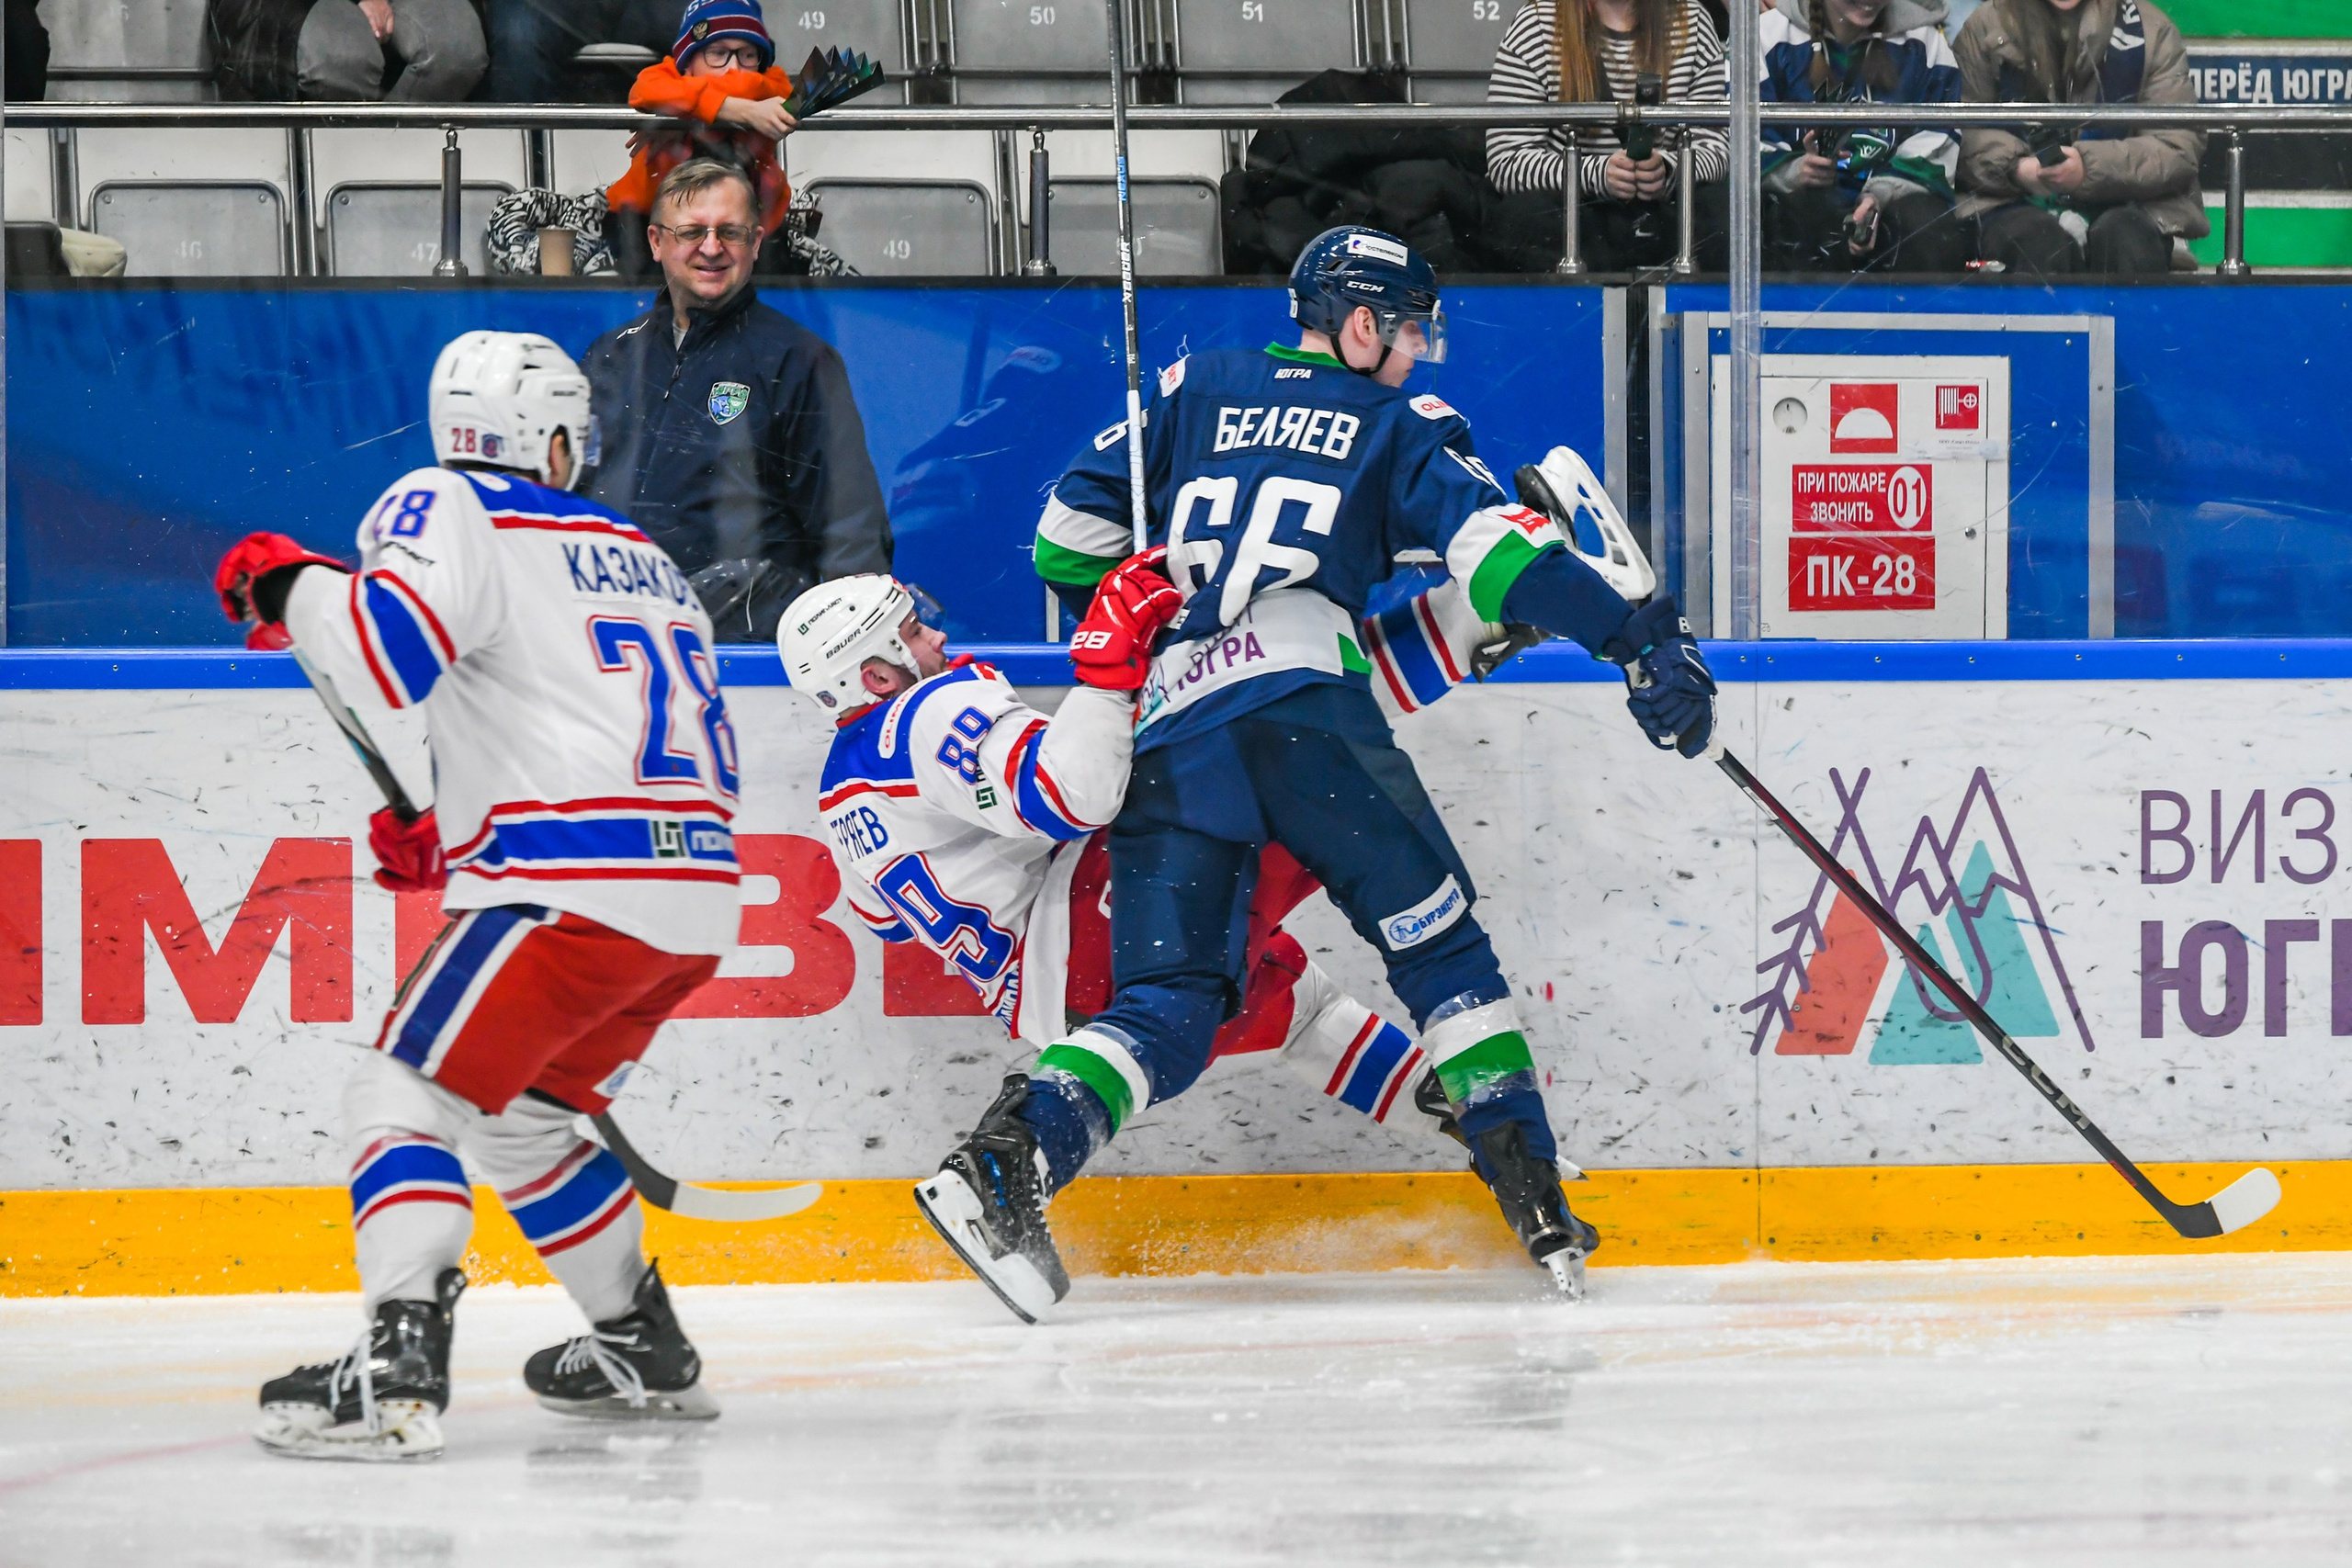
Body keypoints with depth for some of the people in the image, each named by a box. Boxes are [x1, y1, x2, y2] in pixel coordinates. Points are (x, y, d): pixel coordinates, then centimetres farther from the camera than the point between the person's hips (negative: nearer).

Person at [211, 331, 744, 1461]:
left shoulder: (452, 510, 1)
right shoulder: (641, 557, 25)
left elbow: (391, 649, -20)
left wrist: (289, 584, 0)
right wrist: (456, 843, 30)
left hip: (578, 896, -8)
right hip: (695, 902, 8)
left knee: (404, 1093, -9)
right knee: (519, 1116, 26)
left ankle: (400, 1367, -28)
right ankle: (645, 1353, 32)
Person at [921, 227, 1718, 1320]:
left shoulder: (1195, 390, 26)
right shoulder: (1397, 429, 15)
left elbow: (1071, 534, 23)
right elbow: (1497, 549, 1)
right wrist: (1638, 642, -3)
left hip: (1160, 728, 4)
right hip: (1297, 698, -4)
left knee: (1168, 1001, 2)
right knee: (1437, 942, 5)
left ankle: (1011, 1156, -22)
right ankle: (1533, 1197, -5)